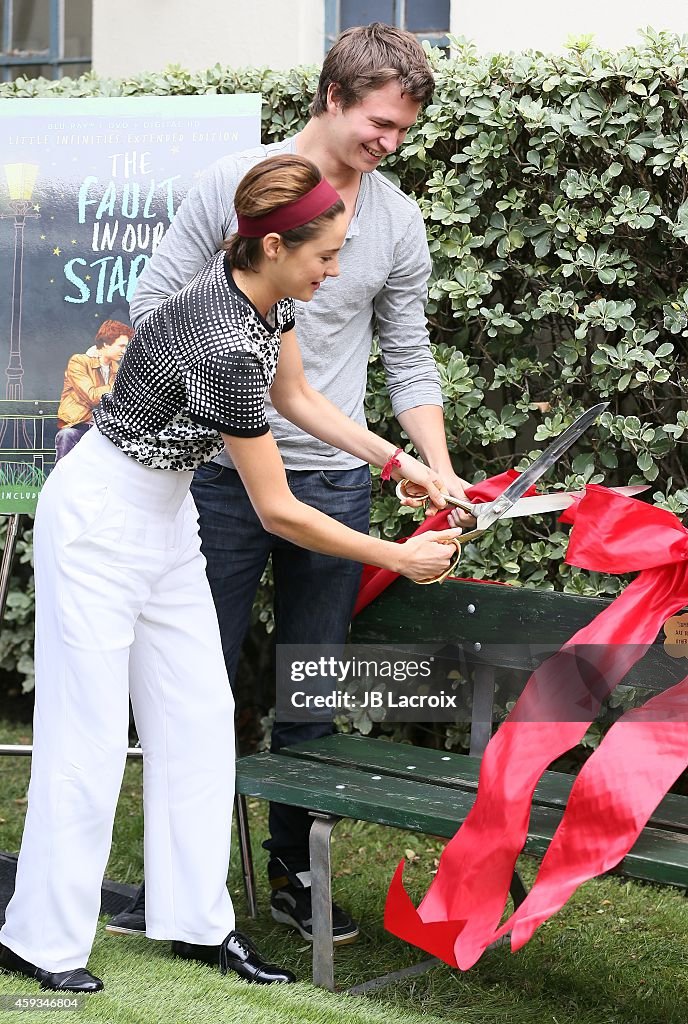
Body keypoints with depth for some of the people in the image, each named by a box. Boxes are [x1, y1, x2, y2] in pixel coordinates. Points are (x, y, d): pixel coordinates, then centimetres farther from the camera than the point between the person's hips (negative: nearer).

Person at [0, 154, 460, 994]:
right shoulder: (225, 345, -31)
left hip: (165, 515, 9)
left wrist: (399, 462, 8)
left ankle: (195, 919, 15)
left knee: (198, 719, 8)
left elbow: (296, 398, 14)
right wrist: (400, 559, -15)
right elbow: (278, 513, -24)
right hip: (101, 518, -9)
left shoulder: (264, 295, -6)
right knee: (88, 735, -4)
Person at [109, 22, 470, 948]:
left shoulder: (399, 222, 7)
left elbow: (409, 360, 10)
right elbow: (154, 306, 0)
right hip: (223, 474, -3)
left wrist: (440, 470, -1)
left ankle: (295, 875, 20)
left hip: (334, 481, 3)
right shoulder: (235, 183, -3)